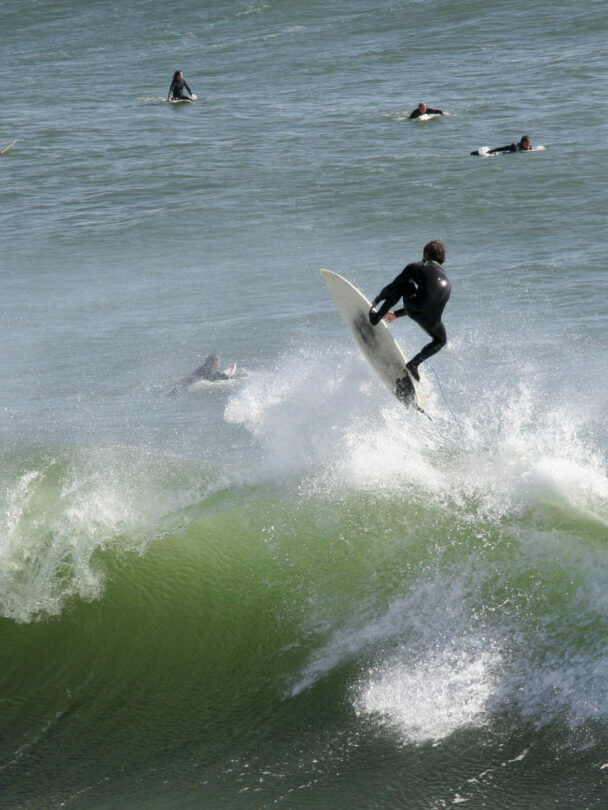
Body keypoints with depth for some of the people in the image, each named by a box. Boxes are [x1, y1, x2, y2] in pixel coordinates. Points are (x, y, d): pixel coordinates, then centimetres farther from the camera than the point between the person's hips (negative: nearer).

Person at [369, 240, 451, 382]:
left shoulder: (415, 267, 15)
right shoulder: (446, 280, 32)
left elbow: (393, 287, 13)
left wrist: (376, 300, 33)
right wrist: (396, 314, 51)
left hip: (414, 309, -3)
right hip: (431, 321, 3)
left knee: (404, 282, 25)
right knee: (441, 340, 35)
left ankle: (376, 316, 21)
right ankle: (415, 362, 12)